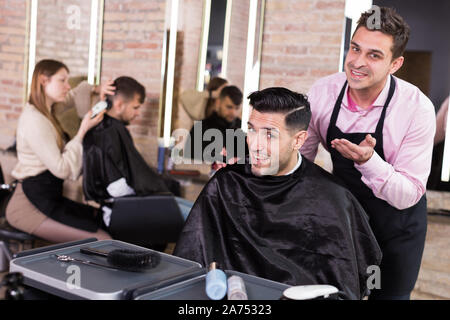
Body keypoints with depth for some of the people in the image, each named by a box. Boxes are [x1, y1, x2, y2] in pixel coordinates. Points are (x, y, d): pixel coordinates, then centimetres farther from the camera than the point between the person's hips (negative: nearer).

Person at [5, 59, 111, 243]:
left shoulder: (47, 113, 14)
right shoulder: (34, 120, -16)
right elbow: (61, 169, -18)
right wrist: (83, 131, -15)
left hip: (48, 198, 10)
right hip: (29, 206, -10)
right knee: (102, 241, -20)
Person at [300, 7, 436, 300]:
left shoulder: (418, 108, -25)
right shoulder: (322, 92, -16)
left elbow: (408, 195, -23)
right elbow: (299, 156, -2)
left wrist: (368, 161, -39)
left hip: (397, 223, -2)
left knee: (390, 294, 13)